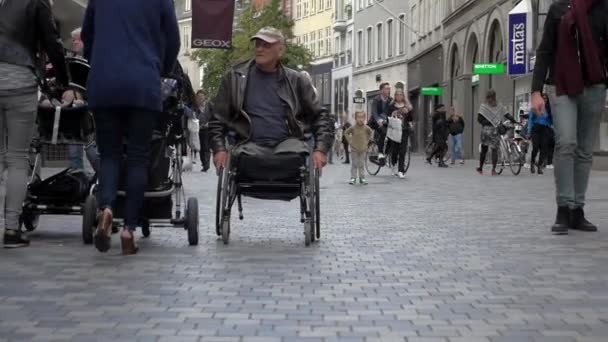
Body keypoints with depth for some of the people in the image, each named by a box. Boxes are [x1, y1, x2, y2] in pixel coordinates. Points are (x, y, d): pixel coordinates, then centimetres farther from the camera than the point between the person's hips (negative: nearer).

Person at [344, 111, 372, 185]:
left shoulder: (366, 128, -4)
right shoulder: (352, 128, -8)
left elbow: (371, 133, 16)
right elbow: (346, 133, 6)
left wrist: (367, 140, 9)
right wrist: (349, 141, 0)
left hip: (363, 149, 1)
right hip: (354, 149, -1)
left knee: (362, 164, 5)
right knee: (354, 164, 0)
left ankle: (362, 178, 10)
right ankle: (353, 178, 4)